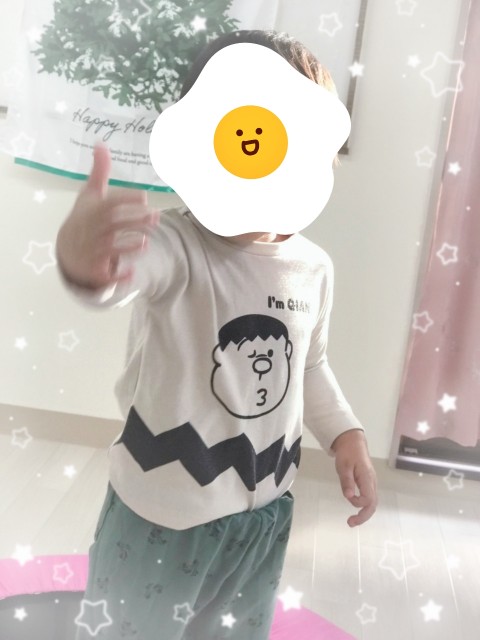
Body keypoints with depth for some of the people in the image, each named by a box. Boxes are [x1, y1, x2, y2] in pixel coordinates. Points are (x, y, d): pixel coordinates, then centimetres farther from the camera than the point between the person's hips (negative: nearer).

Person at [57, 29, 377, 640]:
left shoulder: (314, 268, -5)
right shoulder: (175, 246, -23)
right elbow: (131, 267, -48)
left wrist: (345, 434, 0)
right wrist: (83, 259, -69)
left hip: (263, 512, 5)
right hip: (160, 510, -4)